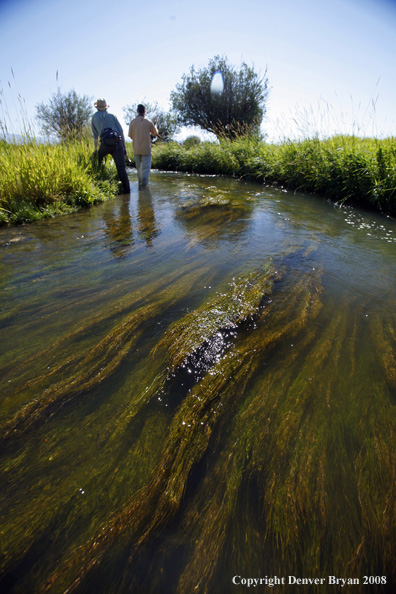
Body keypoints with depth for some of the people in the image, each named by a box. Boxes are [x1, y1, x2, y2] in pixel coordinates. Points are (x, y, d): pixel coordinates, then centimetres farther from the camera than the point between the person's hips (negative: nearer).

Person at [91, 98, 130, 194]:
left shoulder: (94, 117, 24)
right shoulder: (112, 116, 22)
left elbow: (95, 136, 27)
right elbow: (121, 132, 11)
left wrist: (96, 149, 37)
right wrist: (124, 147, 13)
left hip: (105, 144, 0)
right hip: (117, 143, 0)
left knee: (96, 158, 27)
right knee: (121, 168, -5)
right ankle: (126, 190, -12)